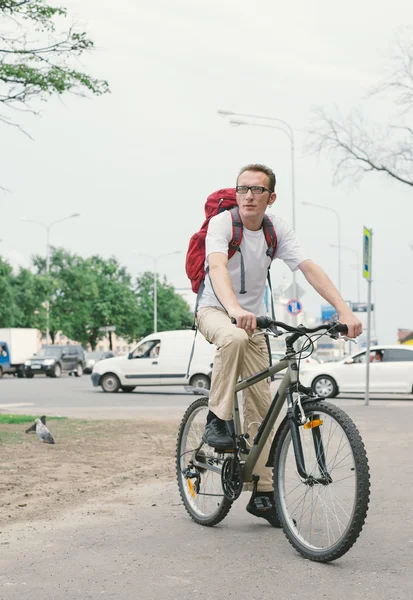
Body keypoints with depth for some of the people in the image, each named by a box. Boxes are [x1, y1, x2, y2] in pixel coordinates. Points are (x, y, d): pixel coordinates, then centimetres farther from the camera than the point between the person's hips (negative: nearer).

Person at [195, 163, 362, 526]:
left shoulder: (278, 229, -6)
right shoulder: (222, 223, -18)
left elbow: (309, 268, -16)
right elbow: (217, 267, -36)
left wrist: (344, 310, -29)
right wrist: (234, 309, -55)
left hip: (253, 318, 4)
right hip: (215, 310, -4)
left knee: (262, 405, 0)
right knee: (234, 338, -41)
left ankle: (262, 493, 8)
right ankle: (217, 420, -25)